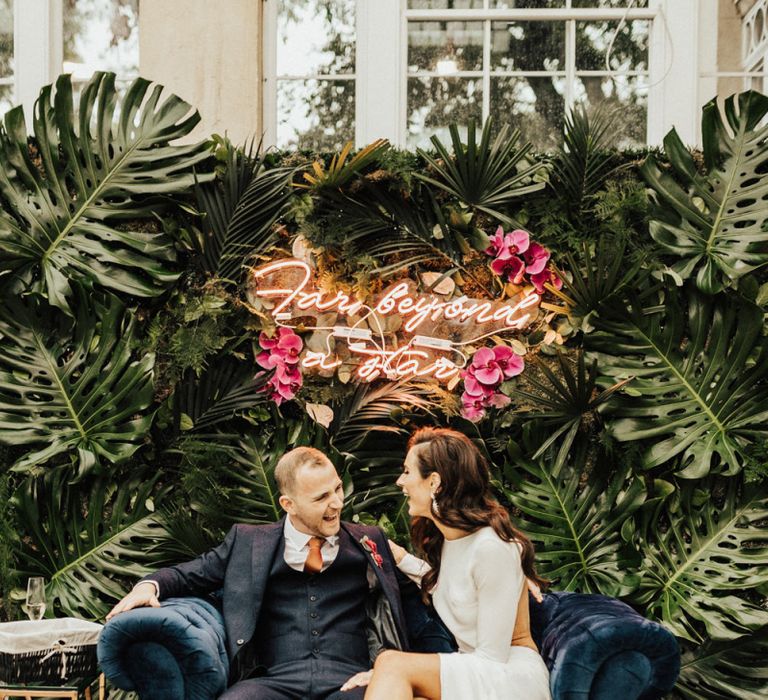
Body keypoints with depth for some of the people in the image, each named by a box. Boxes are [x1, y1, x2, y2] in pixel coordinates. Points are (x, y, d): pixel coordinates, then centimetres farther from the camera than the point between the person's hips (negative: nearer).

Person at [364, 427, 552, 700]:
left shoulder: (493, 547, -17)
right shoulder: (446, 538, 8)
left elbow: (492, 657, -17)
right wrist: (401, 558, 18)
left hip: (513, 676, -7)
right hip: (472, 672, 7)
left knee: (392, 662, -27)